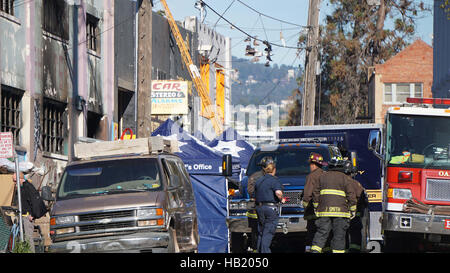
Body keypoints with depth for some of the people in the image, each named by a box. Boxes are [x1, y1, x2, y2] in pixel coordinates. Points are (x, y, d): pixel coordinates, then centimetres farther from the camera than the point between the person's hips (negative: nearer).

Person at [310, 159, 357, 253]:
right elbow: (351, 195, -2)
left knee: (321, 233, 1)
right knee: (339, 235, 2)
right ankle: (338, 250, 1)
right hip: (340, 210, -2)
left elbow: (315, 192, 11)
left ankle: (315, 250, -12)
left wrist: (316, 207, 19)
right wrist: (352, 210, 6)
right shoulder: (344, 178, 2)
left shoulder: (323, 176, 10)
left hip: (324, 210, 2)